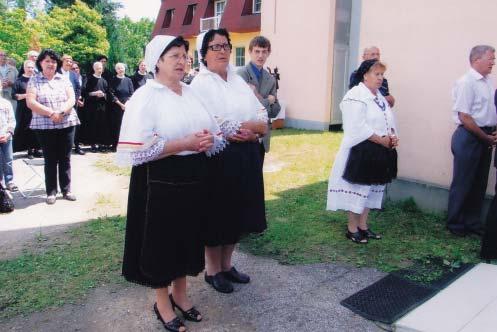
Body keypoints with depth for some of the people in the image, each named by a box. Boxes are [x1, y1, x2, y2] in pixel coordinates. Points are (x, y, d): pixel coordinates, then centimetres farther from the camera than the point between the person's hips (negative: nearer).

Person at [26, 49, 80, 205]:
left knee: (65, 159, 6)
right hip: (45, 126, -2)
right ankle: (51, 192, 12)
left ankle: (66, 190, 15)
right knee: (50, 160, 3)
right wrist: (51, 113, -18)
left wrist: (61, 112, -17)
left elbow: (71, 99, 0)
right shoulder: (34, 80, 2)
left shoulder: (64, 79, 9)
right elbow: (30, 102, -8)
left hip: (66, 124, 2)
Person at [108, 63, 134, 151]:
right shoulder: (113, 80, 3)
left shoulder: (128, 80, 9)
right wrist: (120, 104, -11)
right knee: (116, 126, -2)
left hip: (127, 106, 2)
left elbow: (132, 94, 5)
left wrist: (127, 103, -9)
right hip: (116, 107, -2)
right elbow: (112, 94, -3)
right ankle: (114, 145, 4)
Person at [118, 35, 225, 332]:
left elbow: (215, 131, 15)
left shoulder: (192, 92, 9)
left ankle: (180, 293, 37)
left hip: (193, 177, 6)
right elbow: (137, 149, -20)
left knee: (187, 238, 16)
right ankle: (163, 302, 28)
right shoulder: (145, 97, -10)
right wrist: (185, 143, -23)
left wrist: (208, 140, -9)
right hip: (160, 182, -6)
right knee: (161, 241, 7)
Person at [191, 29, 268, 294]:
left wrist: (243, 129, -13)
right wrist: (249, 131, -10)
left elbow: (263, 119, 7)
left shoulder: (238, 82, 12)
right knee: (217, 214, 5)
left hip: (245, 158, 7)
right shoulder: (200, 84, -8)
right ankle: (212, 270, 24)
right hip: (218, 159, -6)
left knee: (237, 213, 15)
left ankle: (226, 264, 33)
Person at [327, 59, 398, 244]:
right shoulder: (356, 96, -14)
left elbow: (388, 122, 20)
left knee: (371, 189, 15)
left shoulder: (380, 97, 16)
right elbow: (357, 127, -23)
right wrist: (382, 140, -18)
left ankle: (363, 225, 27)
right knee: (358, 189, 0)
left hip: (377, 152, 9)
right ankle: (352, 229, 13)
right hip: (360, 151, -9)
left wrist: (392, 136, -1)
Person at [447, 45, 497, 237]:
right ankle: (455, 224, 15)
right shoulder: (466, 82, -13)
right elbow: (464, 117, -17)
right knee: (462, 183, 1)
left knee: (479, 183, 14)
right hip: (469, 137, -8)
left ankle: (473, 223, 26)